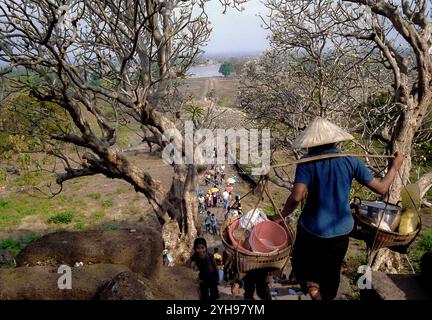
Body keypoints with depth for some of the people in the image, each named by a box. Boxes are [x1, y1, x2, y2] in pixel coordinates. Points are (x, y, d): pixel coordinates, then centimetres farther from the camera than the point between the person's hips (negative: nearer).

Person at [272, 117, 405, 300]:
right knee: (331, 273, 23)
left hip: (311, 229, -2)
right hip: (341, 230, 3)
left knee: (302, 266, 22)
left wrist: (280, 217, -9)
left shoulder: (307, 164, -13)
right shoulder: (351, 161, -6)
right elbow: (381, 189, 0)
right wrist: (395, 167, 15)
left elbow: (296, 197, -24)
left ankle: (313, 290, -1)